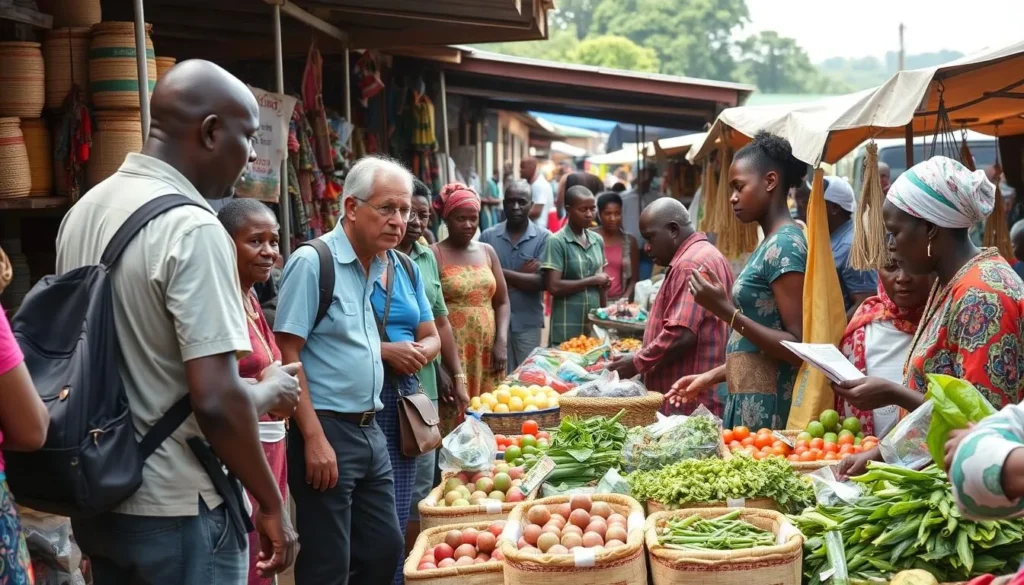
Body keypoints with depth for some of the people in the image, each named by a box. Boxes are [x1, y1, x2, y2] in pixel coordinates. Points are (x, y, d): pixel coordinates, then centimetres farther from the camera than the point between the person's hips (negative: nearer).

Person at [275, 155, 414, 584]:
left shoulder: (382, 268, 11)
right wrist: (315, 439, -20)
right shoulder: (313, 262, -13)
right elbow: (287, 355, -17)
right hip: (327, 430, -8)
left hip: (371, 430, 8)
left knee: (386, 549, 15)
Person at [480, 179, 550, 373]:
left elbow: (541, 282, -10)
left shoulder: (543, 237, -4)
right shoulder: (488, 236, 1)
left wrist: (502, 273, -11)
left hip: (528, 322, -1)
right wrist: (522, 276, -12)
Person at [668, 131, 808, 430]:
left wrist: (726, 311, -21)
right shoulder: (772, 244, 14)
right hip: (750, 401, 9)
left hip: (768, 406, -9)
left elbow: (799, 348, -20)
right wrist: (712, 376, 16)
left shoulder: (784, 245, -15)